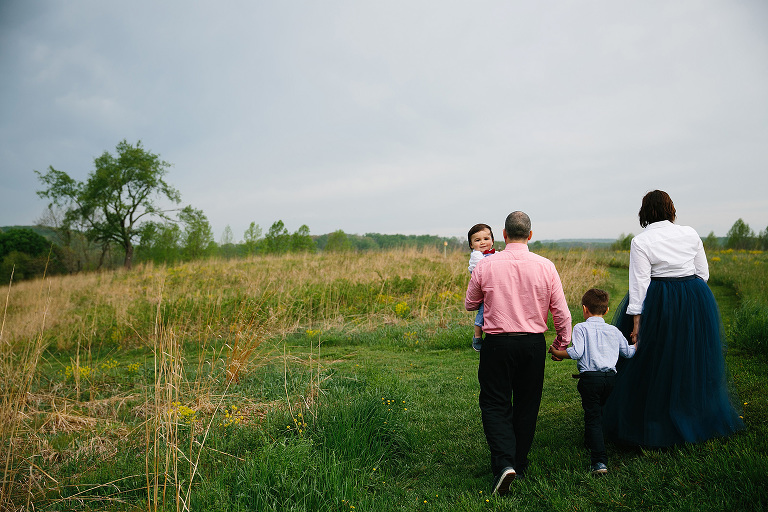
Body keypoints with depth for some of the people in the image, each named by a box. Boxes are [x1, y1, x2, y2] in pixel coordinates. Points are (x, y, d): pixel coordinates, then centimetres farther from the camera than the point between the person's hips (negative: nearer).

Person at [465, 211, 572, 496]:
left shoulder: (485, 266, -8)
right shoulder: (546, 267, -4)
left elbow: (469, 304, 7)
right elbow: (561, 312, 0)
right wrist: (563, 340, 17)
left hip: (498, 343, -2)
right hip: (533, 344, 3)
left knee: (495, 405, 8)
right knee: (527, 405, 17)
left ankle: (504, 463, -10)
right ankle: (520, 465, 29)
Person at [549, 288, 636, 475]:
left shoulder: (581, 328, -3)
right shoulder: (614, 331, 13)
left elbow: (576, 352, -16)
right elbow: (628, 352, 23)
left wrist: (557, 353, -1)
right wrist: (637, 345, 44)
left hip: (590, 377, -5)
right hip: (611, 376, 5)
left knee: (593, 417, -4)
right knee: (599, 413, 24)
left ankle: (599, 461, -12)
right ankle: (593, 442, 39)